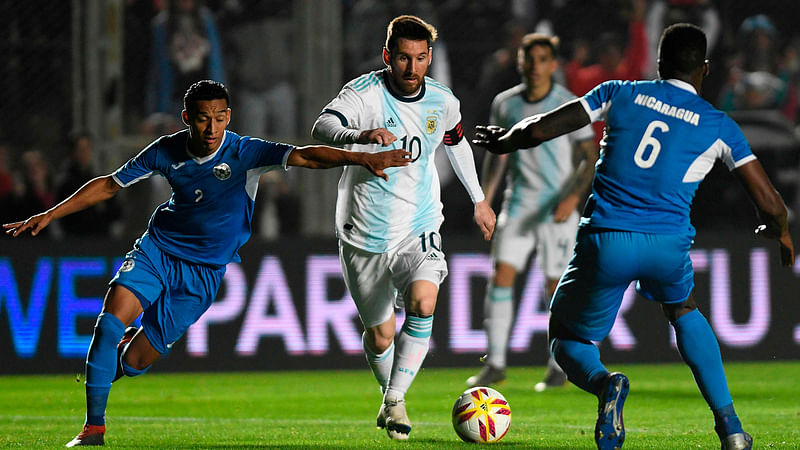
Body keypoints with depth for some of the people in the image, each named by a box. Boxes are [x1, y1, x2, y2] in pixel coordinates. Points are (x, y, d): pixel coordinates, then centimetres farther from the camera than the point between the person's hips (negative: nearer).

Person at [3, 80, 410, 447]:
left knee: (133, 362, -5)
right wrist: (50, 215, 3)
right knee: (111, 319, -23)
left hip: (203, 272, -2)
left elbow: (306, 156, -29)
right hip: (156, 249, 2)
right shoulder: (166, 151, -8)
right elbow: (109, 185, 5)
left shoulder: (245, 153, -17)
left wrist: (362, 158, -45)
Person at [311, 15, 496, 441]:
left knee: (422, 302, -24)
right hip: (366, 234, -2)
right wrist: (360, 136, -58)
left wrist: (479, 200, 28)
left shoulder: (442, 102, -2)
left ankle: (395, 400, -12)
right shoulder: (364, 93, -17)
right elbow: (323, 127, -37)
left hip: (419, 229, 2)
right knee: (380, 334, 8)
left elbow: (456, 143, 20)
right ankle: (390, 395, 38)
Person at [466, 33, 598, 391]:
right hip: (518, 205, 3)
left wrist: (573, 197, -22)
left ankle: (558, 368, 14)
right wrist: (486, 196, 7)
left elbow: (589, 158, -9)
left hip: (557, 211, -3)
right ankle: (495, 364, -3)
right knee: (501, 277, -8)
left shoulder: (570, 106, -8)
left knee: (556, 287, 0)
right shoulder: (505, 104, 4)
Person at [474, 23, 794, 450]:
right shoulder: (719, 126, 8)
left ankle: (603, 382, -19)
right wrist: (780, 232, 31)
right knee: (683, 311, 34)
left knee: (567, 340, 19)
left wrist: (500, 141, 26)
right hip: (669, 246, 1)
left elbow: (537, 130, 4)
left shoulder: (620, 94, 9)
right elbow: (769, 204, 7)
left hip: (605, 241, -1)